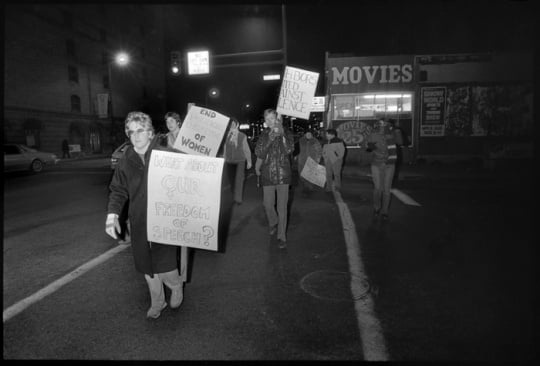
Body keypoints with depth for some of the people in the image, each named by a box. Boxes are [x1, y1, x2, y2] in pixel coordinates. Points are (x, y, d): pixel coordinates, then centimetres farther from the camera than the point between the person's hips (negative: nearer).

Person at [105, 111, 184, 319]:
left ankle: (176, 286, 32)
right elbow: (118, 190, 7)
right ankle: (157, 302, 41)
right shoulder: (126, 161, 2)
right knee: (147, 268, 16)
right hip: (139, 224, 4)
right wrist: (112, 213, -8)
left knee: (164, 267, -4)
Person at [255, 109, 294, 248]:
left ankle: (281, 236, 9)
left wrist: (282, 135, -24)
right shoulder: (263, 135, 5)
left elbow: (289, 150, -15)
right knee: (268, 204, 9)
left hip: (283, 175, -2)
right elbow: (258, 153, -7)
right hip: (267, 175, 2)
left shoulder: (287, 134, 1)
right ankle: (273, 223, 40)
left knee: (282, 207, -1)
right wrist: (270, 139, -17)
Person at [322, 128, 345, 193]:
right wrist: (324, 157, 8)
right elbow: (324, 150, 21)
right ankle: (329, 187, 4)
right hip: (328, 161, 6)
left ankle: (337, 186, 12)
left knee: (336, 174, -2)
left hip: (336, 160, -6)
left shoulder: (338, 141, -7)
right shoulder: (326, 142, 14)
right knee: (328, 174, 1)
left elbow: (342, 149, -8)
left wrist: (338, 158, -11)